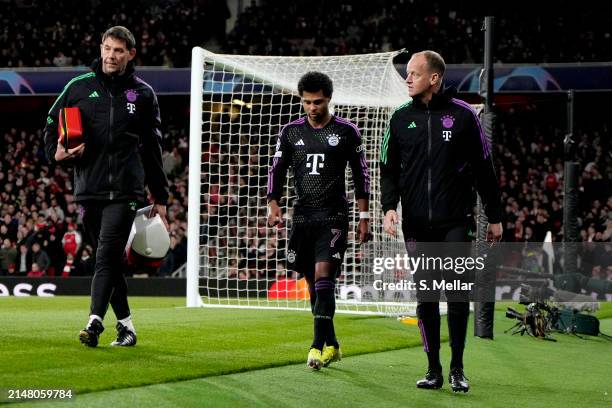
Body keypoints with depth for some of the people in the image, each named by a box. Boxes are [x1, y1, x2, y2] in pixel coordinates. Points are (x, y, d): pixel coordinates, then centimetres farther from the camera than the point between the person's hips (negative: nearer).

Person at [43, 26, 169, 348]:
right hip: (89, 189, 3)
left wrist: (159, 198, 12)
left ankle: (95, 322, -25)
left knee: (107, 256, -16)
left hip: (125, 191, -3)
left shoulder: (143, 94, 8)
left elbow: (152, 150, 13)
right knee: (110, 261, 7)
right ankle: (125, 326, 15)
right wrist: (57, 154, -5)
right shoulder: (79, 87, 8)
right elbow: (51, 125, 16)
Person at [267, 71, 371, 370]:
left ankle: (318, 346, -17)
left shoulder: (347, 132, 1)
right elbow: (277, 170, 11)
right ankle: (331, 346, 17)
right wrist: (273, 205, -4)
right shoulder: (291, 132, 8)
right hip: (302, 214, 4)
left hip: (333, 216, -4)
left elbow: (361, 174, 5)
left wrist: (364, 217, 3)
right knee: (312, 282, 7)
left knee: (323, 275, -16)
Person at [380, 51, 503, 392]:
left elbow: (484, 168, 4)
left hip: (455, 222, -2)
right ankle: (434, 370, 11)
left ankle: (457, 368, 6)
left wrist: (494, 216, 4)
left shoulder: (462, 114, 1)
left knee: (458, 295, -6)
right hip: (417, 226, 2)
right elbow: (389, 168, 12)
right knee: (426, 300, 4)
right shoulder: (401, 118, 8)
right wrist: (389, 206, -5)